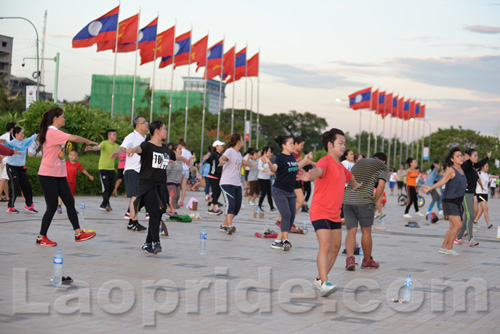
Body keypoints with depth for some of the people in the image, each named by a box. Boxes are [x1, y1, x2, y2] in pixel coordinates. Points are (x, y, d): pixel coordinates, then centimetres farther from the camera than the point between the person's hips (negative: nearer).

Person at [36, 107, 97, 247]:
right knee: (52, 206, -4)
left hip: (59, 175, 10)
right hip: (48, 176, -10)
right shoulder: (52, 132, -17)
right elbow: (74, 138, -22)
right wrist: (88, 141, -9)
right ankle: (41, 238, 8)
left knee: (70, 202, 4)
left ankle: (78, 233, 6)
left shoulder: (55, 133, 16)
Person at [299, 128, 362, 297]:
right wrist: (310, 176, -61)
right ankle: (324, 284, -23)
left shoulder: (340, 166, 15)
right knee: (325, 246, -18)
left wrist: (355, 184, 57)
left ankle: (319, 280, 22)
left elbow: (349, 176, 39)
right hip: (320, 212, -9)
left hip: (335, 215, 9)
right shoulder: (325, 161, -14)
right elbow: (318, 170, -39)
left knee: (336, 246, 11)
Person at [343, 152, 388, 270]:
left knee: (351, 231, 5)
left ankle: (350, 258, -14)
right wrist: (374, 201, 4)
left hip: (347, 199, 5)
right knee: (366, 232, 9)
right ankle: (367, 260, 22)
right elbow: (381, 185, -5)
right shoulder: (383, 167, 10)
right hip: (364, 201, -5)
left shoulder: (359, 162, 27)